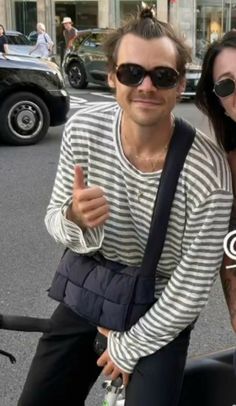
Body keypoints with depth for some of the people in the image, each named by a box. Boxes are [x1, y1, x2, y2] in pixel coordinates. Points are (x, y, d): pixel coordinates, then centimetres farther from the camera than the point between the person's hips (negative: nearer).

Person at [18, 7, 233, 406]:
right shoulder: (83, 129, -17)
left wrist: (129, 346, -10)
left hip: (160, 310, -3)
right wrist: (74, 219, -30)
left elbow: (192, 289, -19)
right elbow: (54, 218, -6)